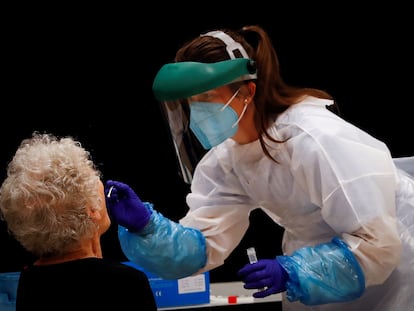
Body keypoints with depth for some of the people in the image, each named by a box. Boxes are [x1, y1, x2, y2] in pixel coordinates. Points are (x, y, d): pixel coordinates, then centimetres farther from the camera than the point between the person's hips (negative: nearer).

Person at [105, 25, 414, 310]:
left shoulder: (317, 141, -32)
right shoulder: (223, 161, -9)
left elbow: (376, 244, -31)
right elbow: (202, 245, -12)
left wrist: (290, 272, -35)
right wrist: (145, 225, -28)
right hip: (319, 256, 6)